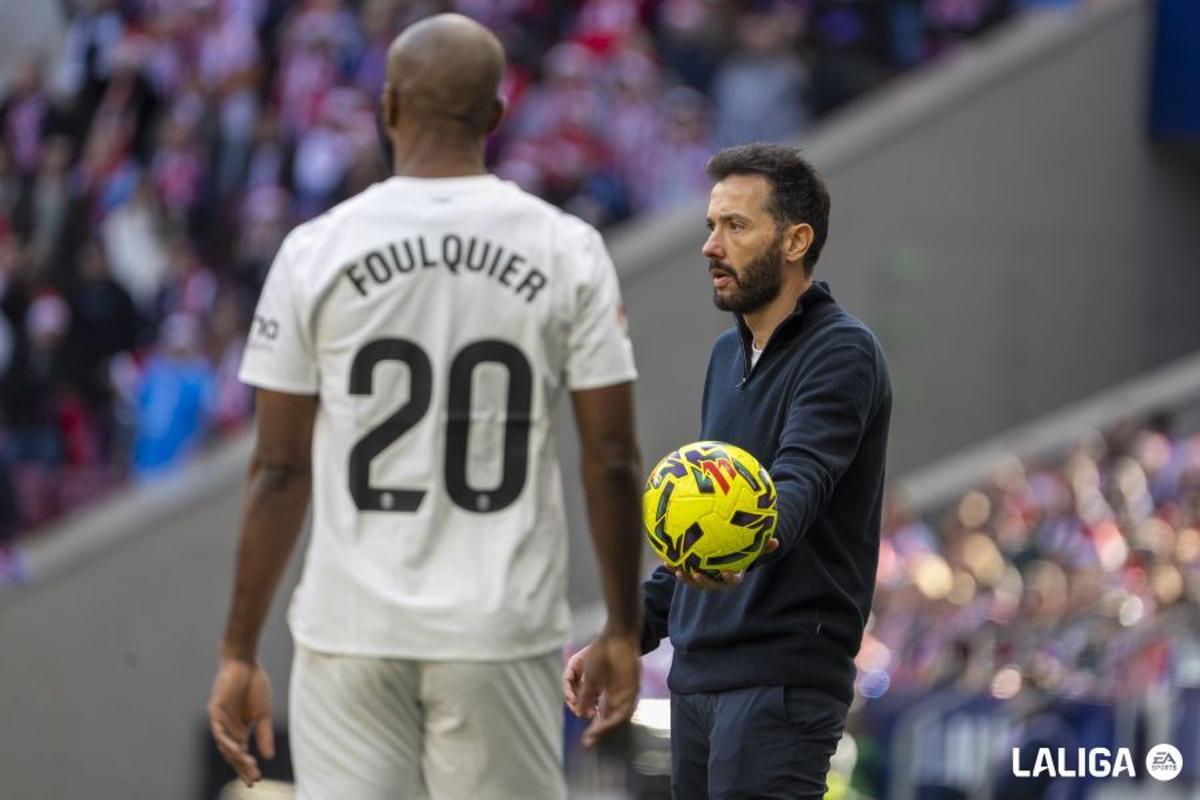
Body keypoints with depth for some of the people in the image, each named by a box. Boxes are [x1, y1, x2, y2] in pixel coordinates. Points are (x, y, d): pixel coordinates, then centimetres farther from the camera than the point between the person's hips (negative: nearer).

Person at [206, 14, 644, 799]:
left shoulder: (317, 250, -2)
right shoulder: (568, 249, -1)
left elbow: (279, 468, -1)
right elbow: (612, 459, 0)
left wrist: (240, 652, 5)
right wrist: (623, 631, 11)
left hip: (352, 632, 0)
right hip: (503, 636, 0)